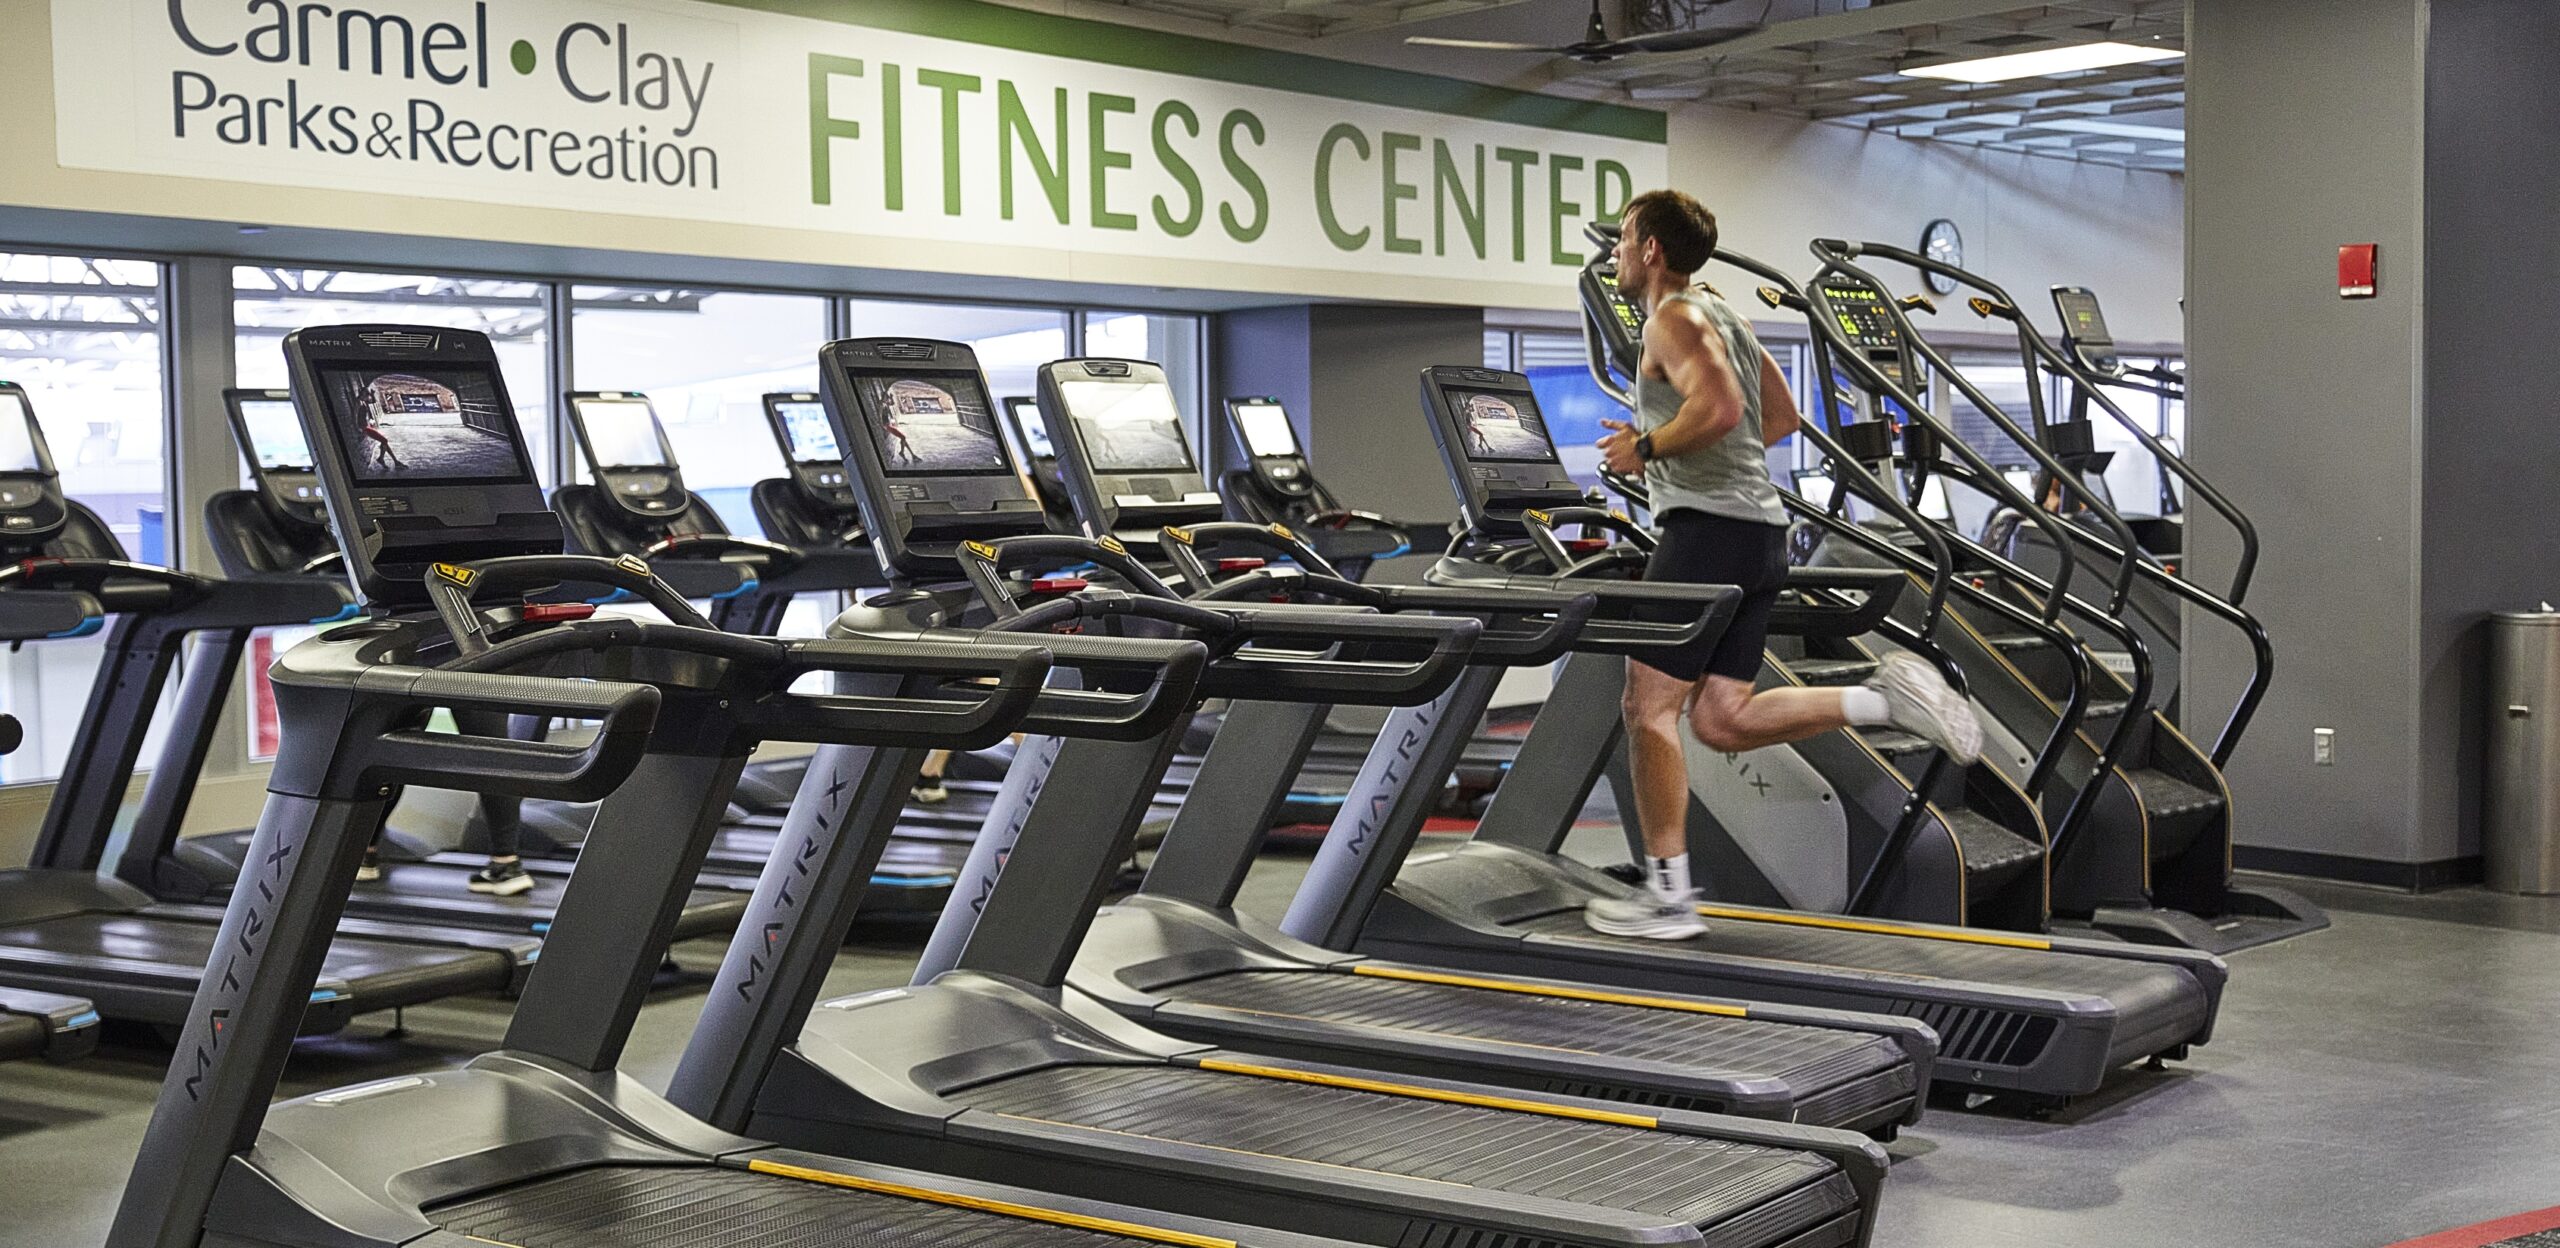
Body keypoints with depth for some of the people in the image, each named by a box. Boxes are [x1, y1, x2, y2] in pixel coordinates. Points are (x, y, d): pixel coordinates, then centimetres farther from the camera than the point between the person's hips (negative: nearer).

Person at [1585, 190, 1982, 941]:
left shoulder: (1674, 319, -7)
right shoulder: (1722, 317, 22)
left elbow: (1718, 407, -24)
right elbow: (1782, 418, 27)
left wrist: (1645, 447, -10)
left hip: (1709, 526, -9)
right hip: (1760, 532, 9)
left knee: (1649, 707, -4)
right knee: (1723, 720, 8)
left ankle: (1669, 898, -2)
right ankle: (1885, 697, -3)